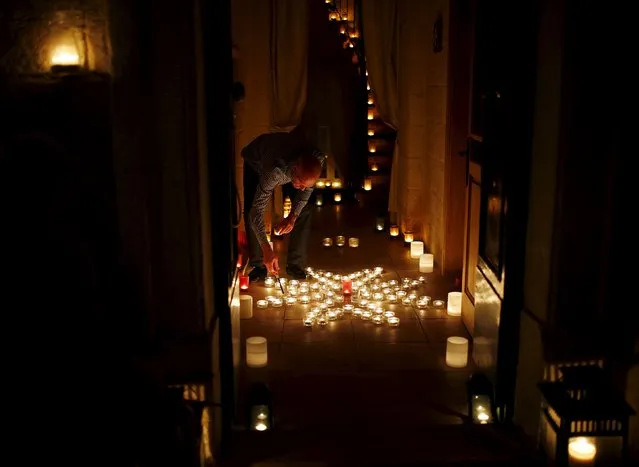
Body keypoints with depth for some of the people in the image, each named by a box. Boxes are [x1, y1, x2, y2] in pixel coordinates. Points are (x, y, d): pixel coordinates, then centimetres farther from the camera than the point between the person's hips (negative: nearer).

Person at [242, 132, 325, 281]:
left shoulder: (317, 160, -36)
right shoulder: (274, 170, -49)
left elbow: (307, 188, -16)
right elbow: (257, 210, -47)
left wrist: (293, 216, -29)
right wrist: (267, 250, -54)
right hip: (256, 161, -3)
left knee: (303, 209, -11)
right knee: (250, 211, -18)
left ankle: (295, 265, 1)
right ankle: (258, 265, -3)